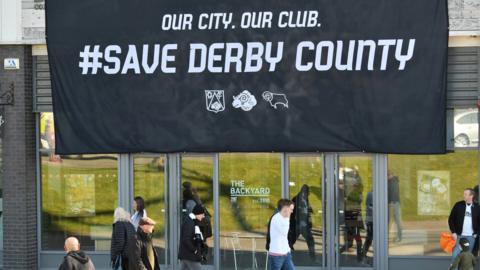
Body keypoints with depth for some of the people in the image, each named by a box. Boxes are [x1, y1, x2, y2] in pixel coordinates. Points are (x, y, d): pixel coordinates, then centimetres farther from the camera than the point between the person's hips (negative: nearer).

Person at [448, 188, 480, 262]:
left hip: (470, 237, 1)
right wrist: (453, 232, -4)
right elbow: (451, 219, 3)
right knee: (455, 255, -6)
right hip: (459, 236, -1)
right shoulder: (458, 205, 0)